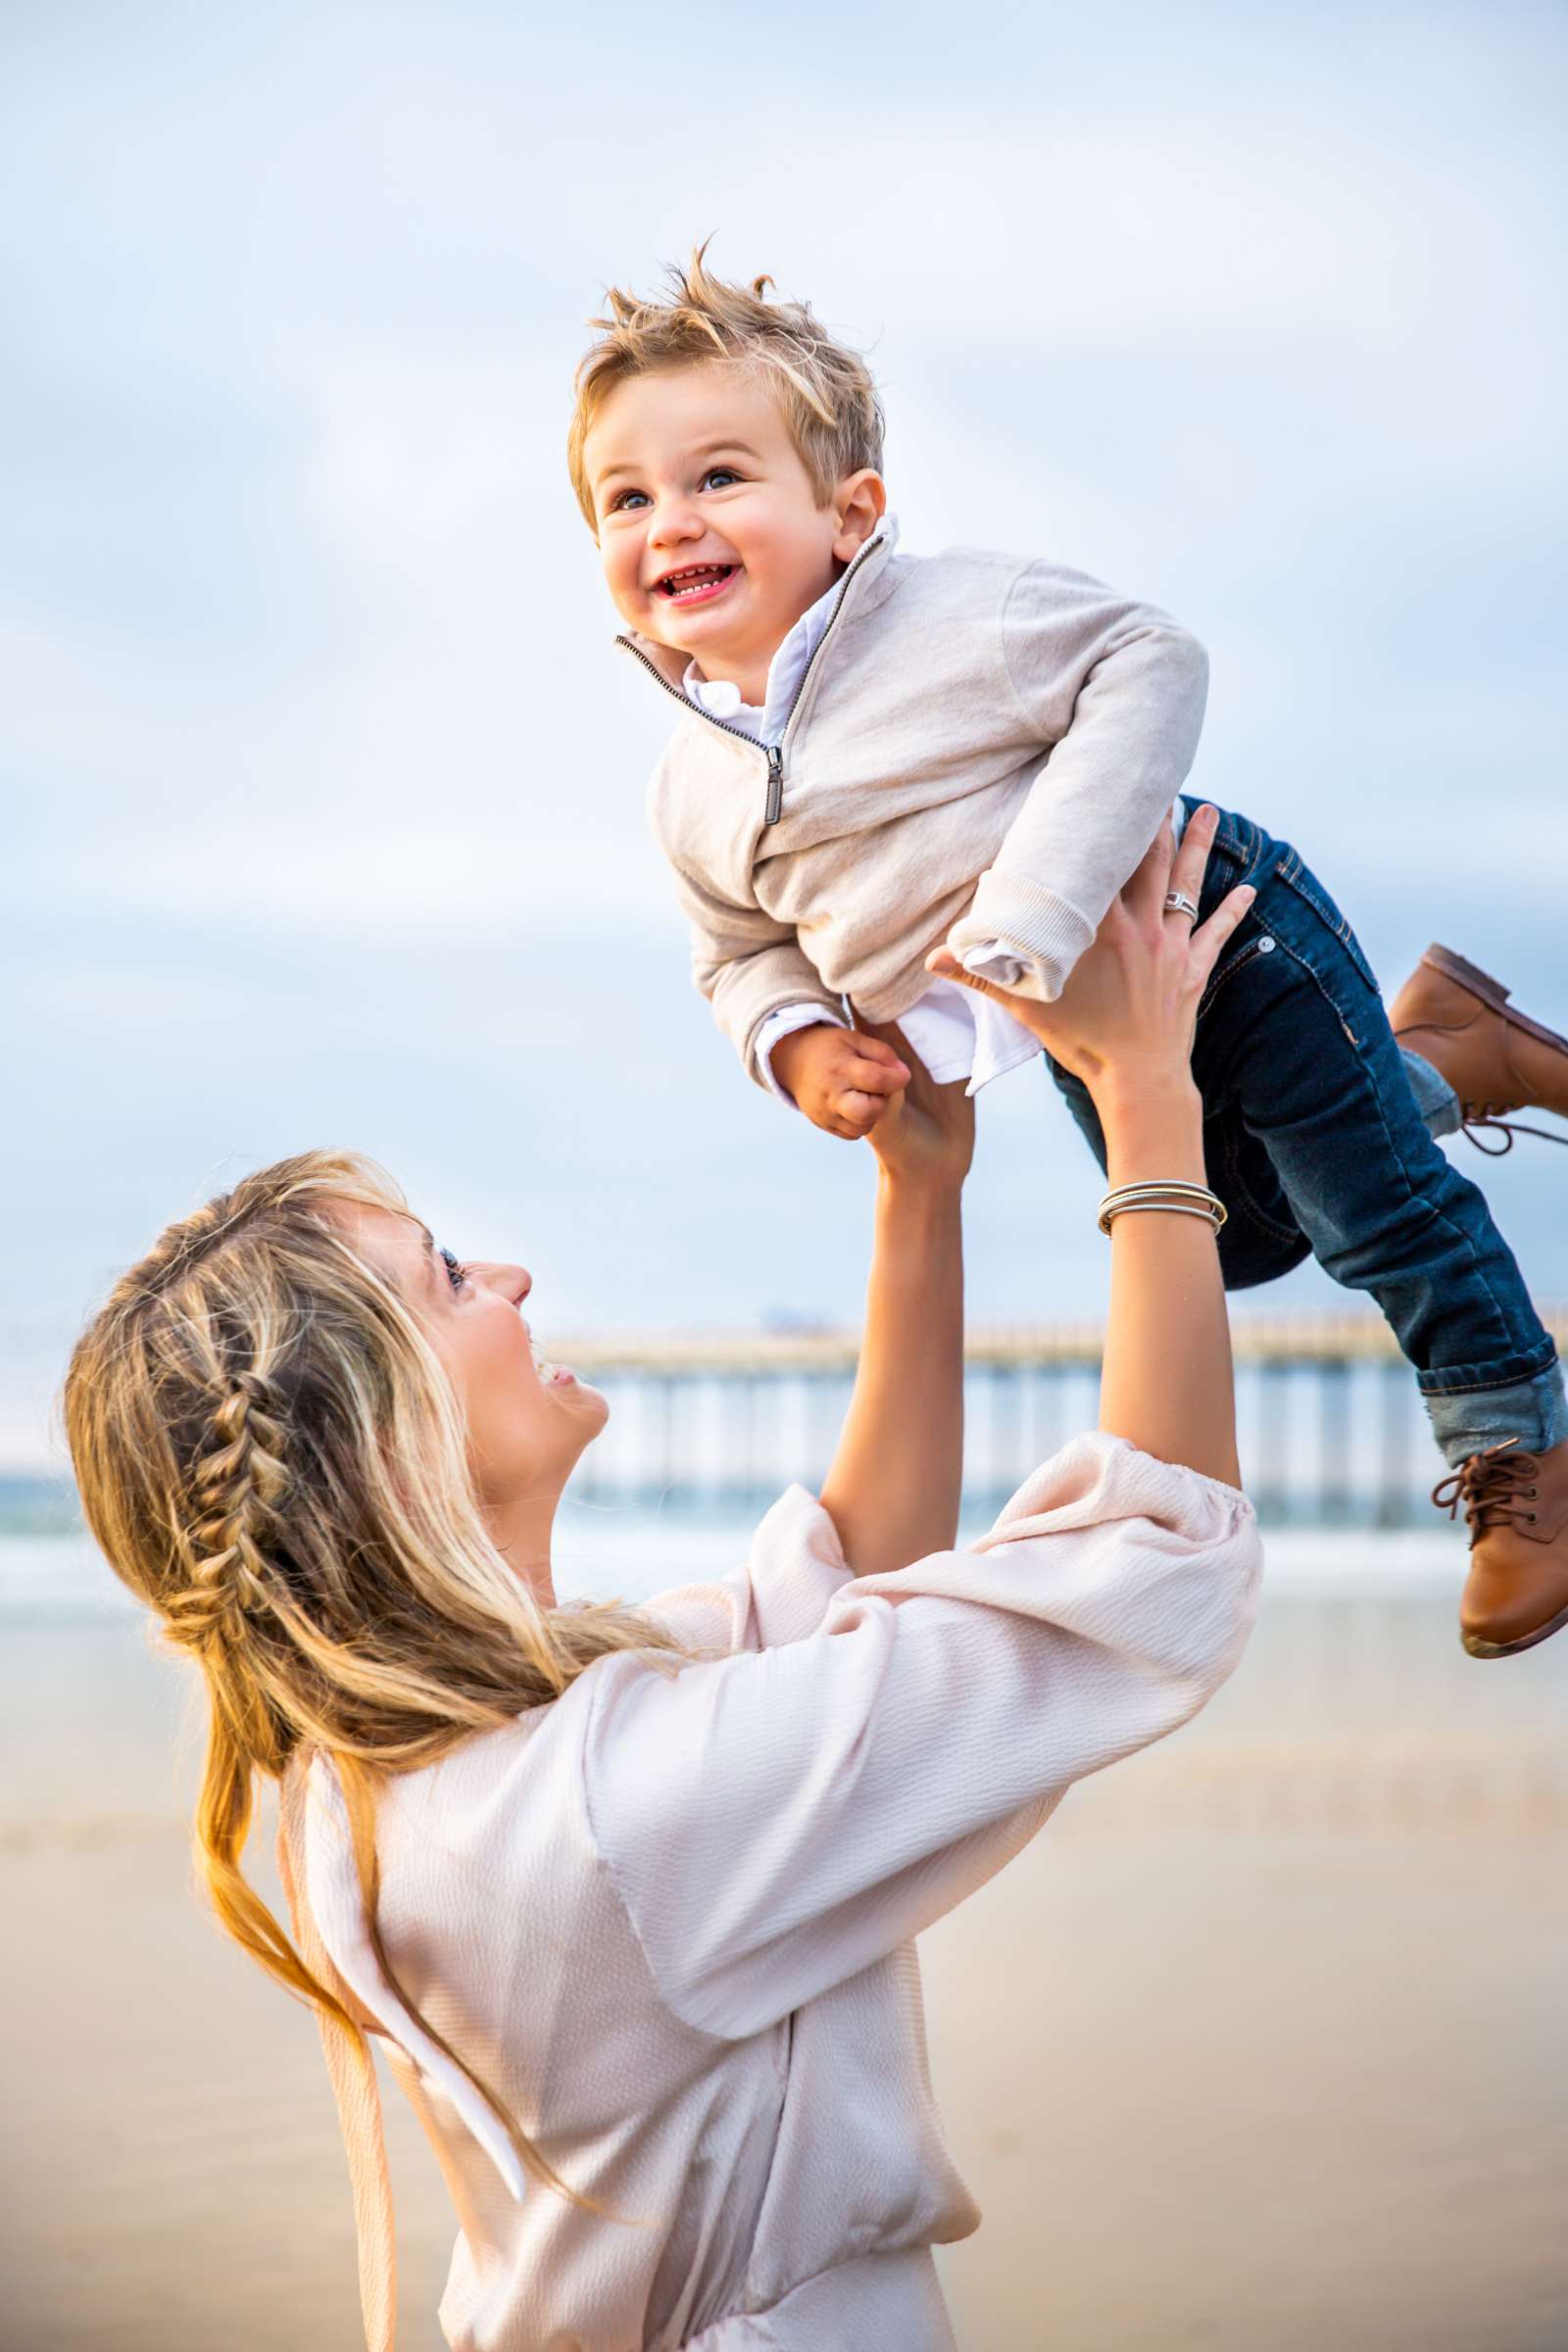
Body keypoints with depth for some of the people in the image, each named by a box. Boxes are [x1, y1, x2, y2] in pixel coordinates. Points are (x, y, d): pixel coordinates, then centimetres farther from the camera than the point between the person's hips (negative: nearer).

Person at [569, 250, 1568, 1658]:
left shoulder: (957, 620, -26)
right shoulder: (694, 799, -6)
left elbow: (1150, 664, -31)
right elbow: (743, 956, 10)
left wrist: (1036, 904, -38)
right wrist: (797, 1043, -14)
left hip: (1209, 925, -7)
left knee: (1374, 1196, 1)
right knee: (1241, 1235, 23)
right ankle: (1447, 1048, 43)